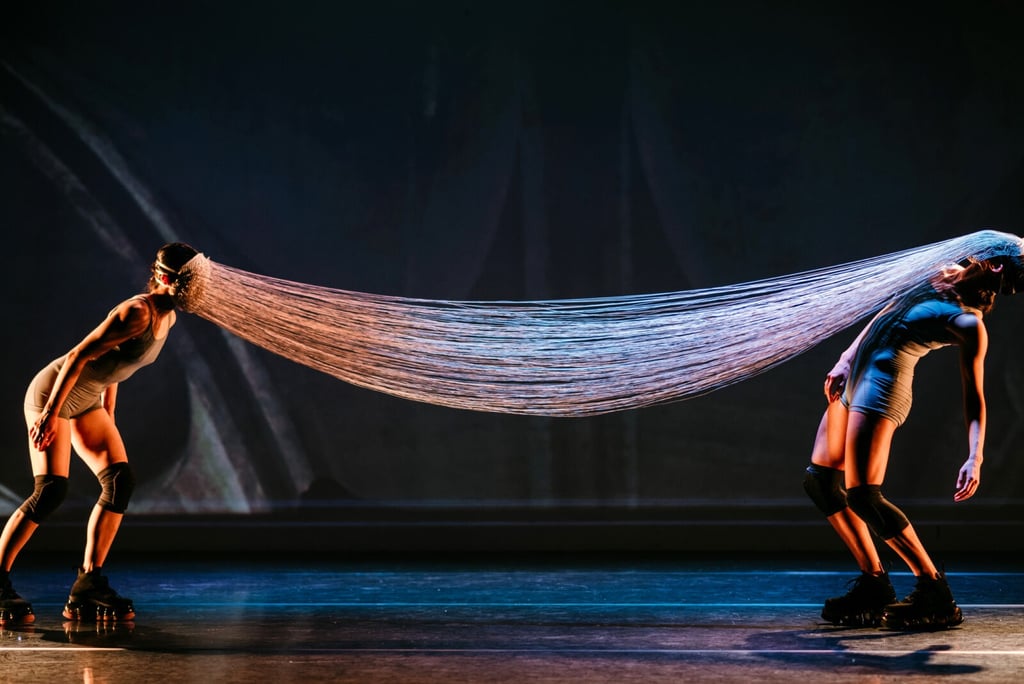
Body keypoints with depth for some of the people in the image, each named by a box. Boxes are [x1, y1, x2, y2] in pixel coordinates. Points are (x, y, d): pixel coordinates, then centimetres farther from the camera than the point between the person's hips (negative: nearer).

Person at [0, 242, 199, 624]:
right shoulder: (137, 313, -24)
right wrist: (50, 413, -26)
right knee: (51, 489, -18)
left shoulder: (167, 317, 4)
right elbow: (78, 356, -24)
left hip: (86, 402, 9)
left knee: (120, 482, -2)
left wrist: (108, 419, 18)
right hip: (53, 392, -9)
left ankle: (87, 589, 1)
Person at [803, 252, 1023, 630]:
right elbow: (886, 316, 21)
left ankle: (935, 595, -7)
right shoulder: (939, 279, 11)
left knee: (862, 496, -14)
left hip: (884, 384, -9)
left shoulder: (969, 325, -11)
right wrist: (846, 359, 14)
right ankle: (874, 584, 15)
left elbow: (974, 396, -12)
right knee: (820, 480, 11)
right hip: (855, 378, 9)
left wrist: (975, 458, -22)